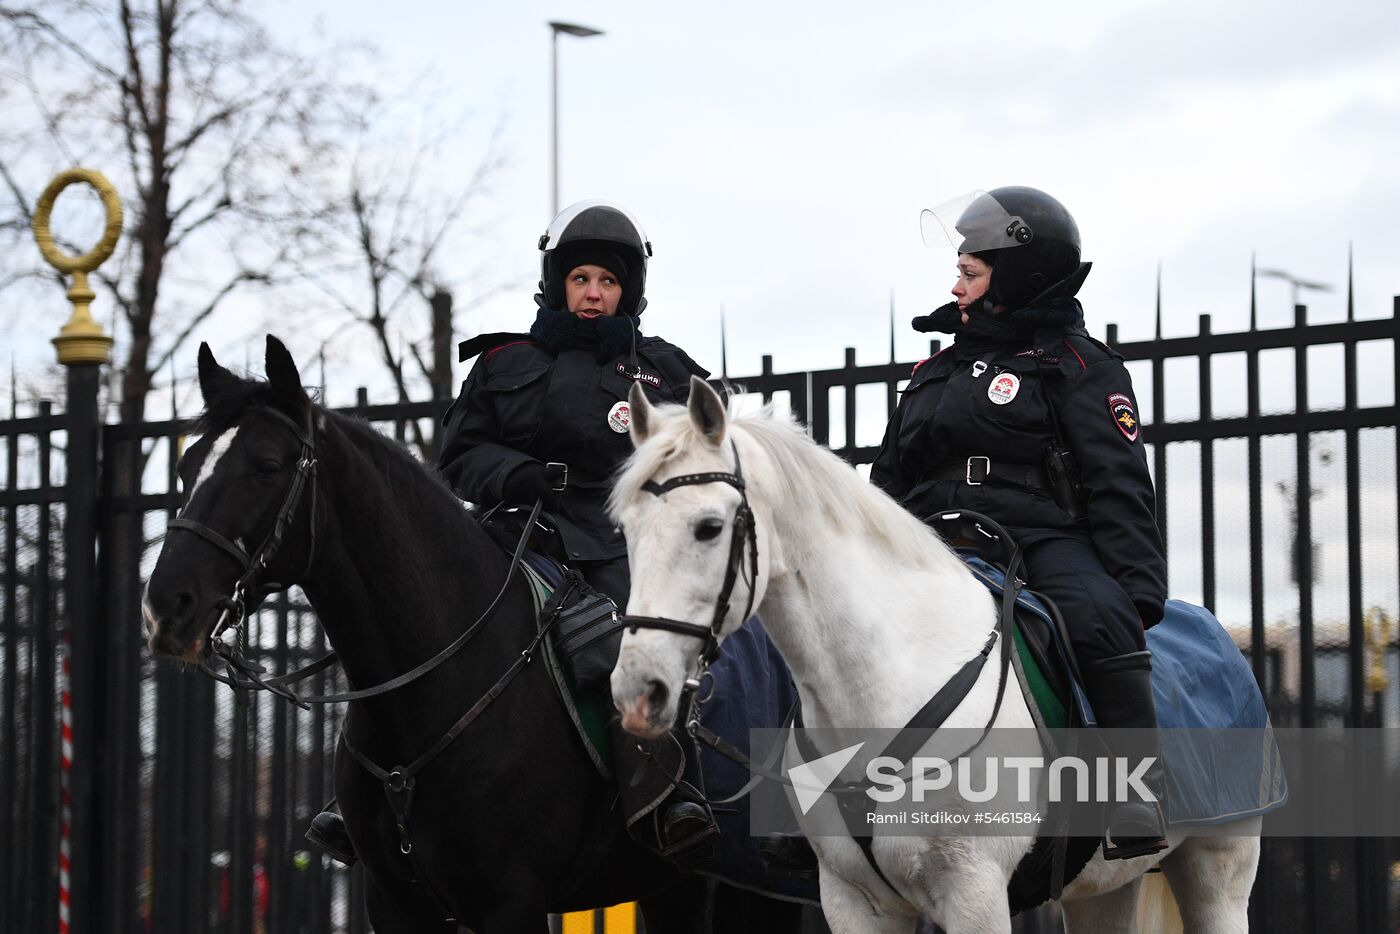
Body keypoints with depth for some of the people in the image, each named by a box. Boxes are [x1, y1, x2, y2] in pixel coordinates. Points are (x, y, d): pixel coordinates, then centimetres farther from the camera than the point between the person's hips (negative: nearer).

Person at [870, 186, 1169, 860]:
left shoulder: (1076, 366, 6)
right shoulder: (937, 373, 24)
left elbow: (1118, 487, -3)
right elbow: (889, 483, 27)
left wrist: (1138, 590, -15)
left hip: (1045, 540, -6)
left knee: (1100, 618, -35)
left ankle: (1140, 783, -32)